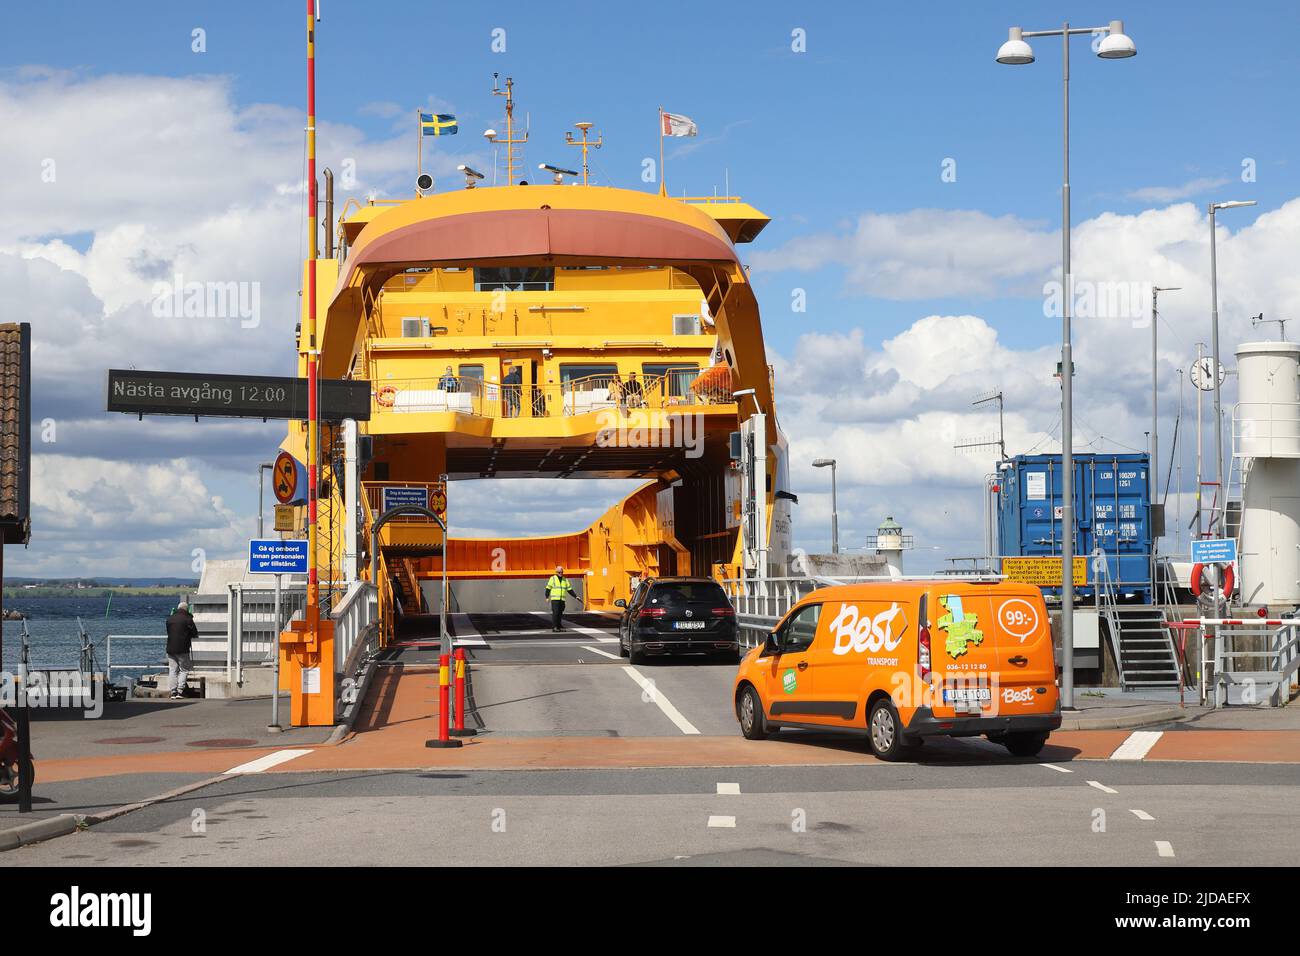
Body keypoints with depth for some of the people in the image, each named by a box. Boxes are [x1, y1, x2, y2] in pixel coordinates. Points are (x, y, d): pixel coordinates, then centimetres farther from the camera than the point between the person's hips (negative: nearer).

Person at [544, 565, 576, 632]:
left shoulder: (565, 580, 13)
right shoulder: (553, 579, 0)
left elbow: (569, 589, 15)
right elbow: (548, 588, -3)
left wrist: (576, 596, 9)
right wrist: (547, 597, -12)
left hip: (562, 599, 5)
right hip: (555, 599, -5)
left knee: (560, 613, 4)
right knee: (555, 612, -13)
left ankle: (559, 627, 8)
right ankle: (554, 627, -13)